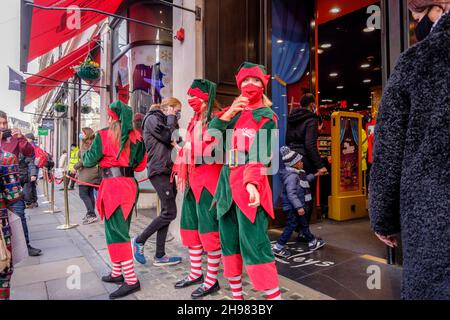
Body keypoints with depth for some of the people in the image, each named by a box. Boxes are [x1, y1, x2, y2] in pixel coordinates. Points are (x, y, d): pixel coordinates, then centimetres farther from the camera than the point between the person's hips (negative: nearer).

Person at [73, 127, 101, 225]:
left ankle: (92, 214, -8)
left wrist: (75, 167, -6)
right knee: (90, 193, 13)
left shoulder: (85, 145, -11)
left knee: (83, 194, -6)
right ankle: (90, 214, 19)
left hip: (87, 172, -9)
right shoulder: (93, 144, 16)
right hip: (94, 171, 9)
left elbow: (84, 159, -18)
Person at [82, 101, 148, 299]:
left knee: (115, 230, -3)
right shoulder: (135, 137, 7)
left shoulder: (103, 136, -6)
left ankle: (131, 280, -2)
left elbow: (89, 161, 3)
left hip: (112, 185, -6)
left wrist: (84, 155, 24)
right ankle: (118, 272, 28)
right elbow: (140, 165, 10)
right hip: (129, 183, 6)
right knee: (119, 229, 17)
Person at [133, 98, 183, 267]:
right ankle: (139, 241, 8)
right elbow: (170, 138, -13)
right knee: (170, 212, -10)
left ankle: (160, 256, 14)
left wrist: (173, 121, 5)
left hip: (167, 170, 9)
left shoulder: (163, 120, 23)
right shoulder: (153, 118, -3)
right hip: (159, 170, -9)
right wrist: (171, 119, 0)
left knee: (167, 213, 7)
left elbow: (172, 141, 16)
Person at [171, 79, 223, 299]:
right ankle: (196, 273, 31)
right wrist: (182, 171, 19)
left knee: (209, 229, -3)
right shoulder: (194, 121, 18)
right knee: (190, 226, 15)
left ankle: (212, 280, 13)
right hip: (192, 177, 10)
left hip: (208, 177, -9)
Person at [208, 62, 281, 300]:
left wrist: (252, 182, -26)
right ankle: (236, 294, 28)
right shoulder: (233, 111, 17)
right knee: (228, 241, 12)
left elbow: (261, 155, -11)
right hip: (227, 182, 6)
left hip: (249, 185, -6)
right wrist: (227, 115, -7)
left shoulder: (267, 118, 2)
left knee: (253, 244, -12)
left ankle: (274, 295, 1)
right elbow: (210, 134, 5)